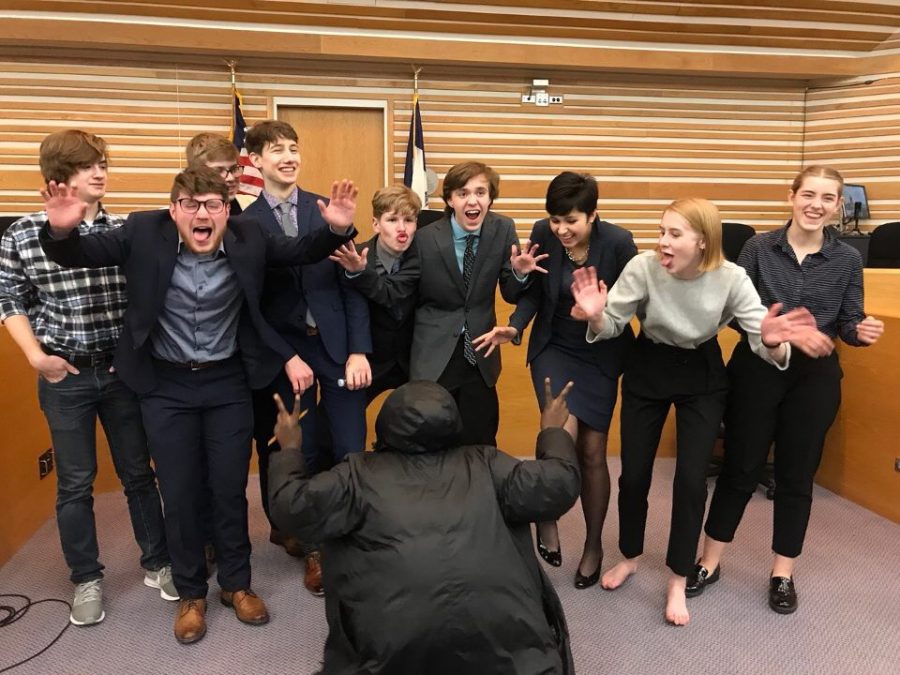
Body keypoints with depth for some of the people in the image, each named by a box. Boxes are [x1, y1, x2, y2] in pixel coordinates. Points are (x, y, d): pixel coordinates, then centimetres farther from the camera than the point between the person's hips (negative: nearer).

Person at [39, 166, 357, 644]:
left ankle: (236, 583, 32)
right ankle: (191, 592, 30)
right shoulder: (144, 233, -12)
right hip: (166, 386, 0)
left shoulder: (248, 237, -9)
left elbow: (302, 252, 2)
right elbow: (78, 255, -6)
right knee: (180, 494, 9)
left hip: (228, 383, 1)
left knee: (230, 489, 11)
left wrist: (336, 229, -19)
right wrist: (61, 230, -30)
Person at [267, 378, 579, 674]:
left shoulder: (360, 473, 14)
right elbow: (557, 488, 16)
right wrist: (553, 432, 33)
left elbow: (294, 507, 10)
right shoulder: (483, 463, 17)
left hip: (395, 638, 0)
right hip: (495, 623, 0)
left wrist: (289, 450, 27)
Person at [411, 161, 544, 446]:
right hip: (435, 355, -2)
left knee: (481, 446, 12)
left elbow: (510, 294, 0)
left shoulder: (503, 230, -6)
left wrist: (519, 272, -20)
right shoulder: (425, 238, -12)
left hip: (479, 355, 2)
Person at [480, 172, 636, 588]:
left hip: (601, 353, 0)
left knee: (592, 452, 7)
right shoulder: (543, 234, -13)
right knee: (562, 434, -22)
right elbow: (534, 291, -2)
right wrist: (515, 326, -16)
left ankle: (594, 545, 28)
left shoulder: (618, 243, -18)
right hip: (555, 347, 1)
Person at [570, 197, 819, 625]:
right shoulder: (643, 267, -22)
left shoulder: (731, 278, -21)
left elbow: (766, 344, -19)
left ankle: (677, 581, 18)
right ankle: (630, 556, 33)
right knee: (633, 474, 7)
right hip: (647, 370, 1)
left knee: (690, 480, -2)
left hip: (703, 376, 0)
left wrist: (771, 342, -44)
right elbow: (612, 327, -14)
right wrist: (596, 317, -38)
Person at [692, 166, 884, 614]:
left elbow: (848, 323, 3)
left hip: (815, 378, 2)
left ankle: (782, 574, 28)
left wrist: (863, 331, -20)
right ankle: (709, 562, 22)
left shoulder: (848, 259, 1)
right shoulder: (758, 248, -4)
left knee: (796, 475, 11)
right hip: (757, 370, -1)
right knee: (740, 468, 6)